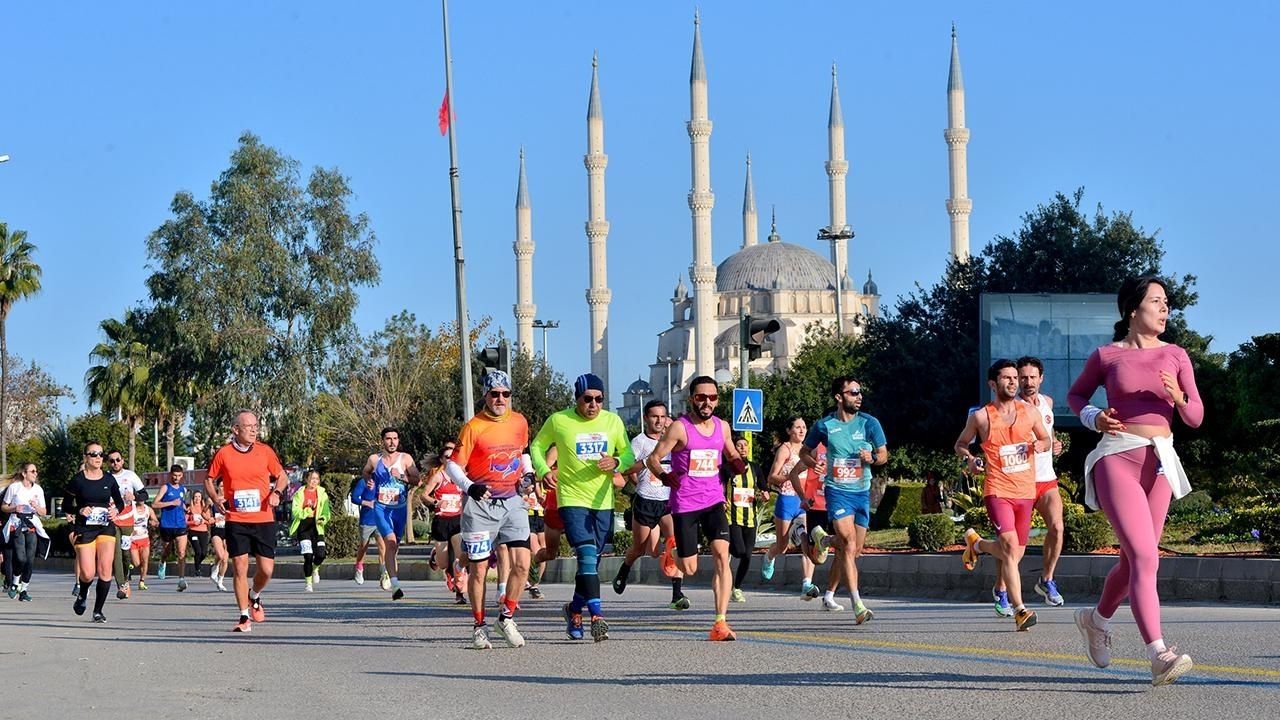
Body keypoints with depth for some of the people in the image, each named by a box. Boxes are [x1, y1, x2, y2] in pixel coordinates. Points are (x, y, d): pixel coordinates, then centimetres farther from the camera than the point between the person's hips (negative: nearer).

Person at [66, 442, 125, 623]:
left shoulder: (109, 479, 4)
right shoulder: (78, 480, -4)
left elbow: (120, 501, 16)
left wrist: (115, 509, -5)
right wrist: (79, 510, -16)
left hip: (106, 527, 2)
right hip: (84, 529, -2)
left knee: (105, 571, -9)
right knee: (88, 574, -7)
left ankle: (98, 611, 4)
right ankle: (82, 595, 29)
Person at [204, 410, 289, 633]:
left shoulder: (265, 451, 2)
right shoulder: (223, 453, -1)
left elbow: (282, 476, 14)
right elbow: (209, 480, 11)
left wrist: (276, 492, -6)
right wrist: (216, 499, -7)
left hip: (264, 520, 1)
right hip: (236, 521, -1)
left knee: (266, 569, -1)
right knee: (240, 568, -4)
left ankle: (254, 597, 31)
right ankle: (244, 617, 6)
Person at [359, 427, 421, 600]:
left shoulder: (405, 459, 0)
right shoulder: (374, 459, 4)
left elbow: (417, 480, -3)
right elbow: (365, 472, 24)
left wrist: (401, 477, -18)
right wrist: (368, 481, 4)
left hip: (400, 508, 2)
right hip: (381, 507, -2)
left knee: (395, 544, 15)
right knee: (390, 541, -21)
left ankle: (386, 569, 48)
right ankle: (395, 585, -29)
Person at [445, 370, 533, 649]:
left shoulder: (519, 422, 5)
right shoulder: (473, 427, -9)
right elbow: (452, 464, -9)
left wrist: (527, 474, 8)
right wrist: (469, 487, -25)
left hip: (512, 501, 4)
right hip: (480, 504, -4)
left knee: (522, 564, -8)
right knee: (479, 568, 1)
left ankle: (506, 618, 10)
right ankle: (479, 627, 15)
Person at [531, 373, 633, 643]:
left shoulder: (613, 421, 4)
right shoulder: (558, 421, -4)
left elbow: (629, 455, 12)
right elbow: (537, 446, 10)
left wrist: (615, 462, -11)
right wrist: (544, 471, -8)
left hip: (603, 502, 4)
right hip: (571, 499, -4)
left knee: (592, 561, 11)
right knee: (587, 555, -20)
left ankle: (574, 609, 33)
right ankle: (597, 616, -24)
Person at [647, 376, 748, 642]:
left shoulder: (722, 427, 6)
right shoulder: (679, 428, -9)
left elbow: (731, 455, 22)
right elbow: (653, 458, -9)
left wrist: (737, 463, -2)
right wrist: (664, 476, -30)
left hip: (714, 500, 4)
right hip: (685, 503, -4)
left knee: (722, 555, -15)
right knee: (689, 569, 0)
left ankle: (721, 624, -16)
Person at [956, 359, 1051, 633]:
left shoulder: (1029, 412, 7)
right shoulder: (981, 417, -1)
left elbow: (1046, 438, 21)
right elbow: (961, 443, 13)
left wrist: (1040, 444, -2)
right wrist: (969, 459, -8)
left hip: (1026, 492, 5)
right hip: (998, 491, -5)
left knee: (1014, 553, 12)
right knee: (1011, 548, -20)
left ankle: (976, 543, 44)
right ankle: (1020, 611, -19)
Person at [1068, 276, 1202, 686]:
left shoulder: (1175, 356, 9)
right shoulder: (1106, 356, 2)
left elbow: (1196, 418, 8)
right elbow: (1076, 394, 18)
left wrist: (1178, 397, -14)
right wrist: (1094, 419, -2)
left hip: (1159, 463, 5)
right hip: (1117, 460, -5)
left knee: (1135, 560, 13)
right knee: (1145, 559, -18)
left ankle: (1097, 618, 42)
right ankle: (1159, 656, -25)